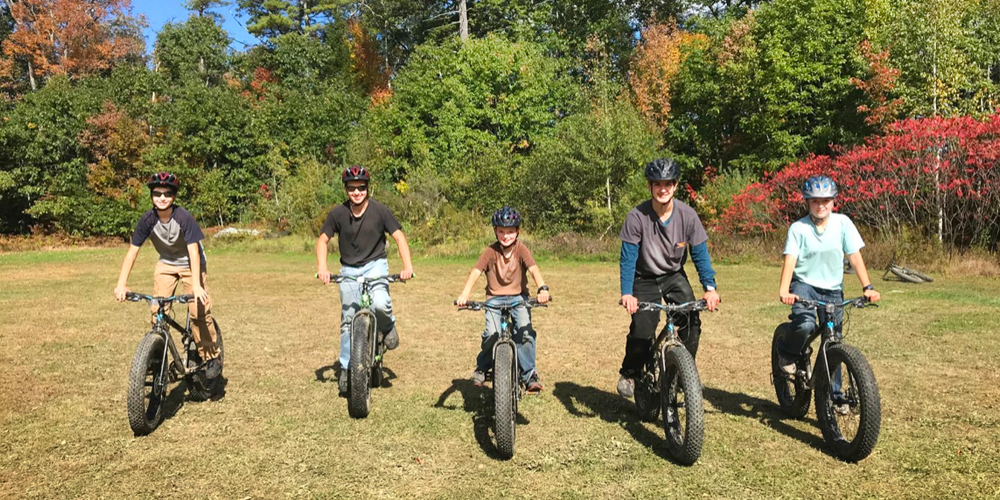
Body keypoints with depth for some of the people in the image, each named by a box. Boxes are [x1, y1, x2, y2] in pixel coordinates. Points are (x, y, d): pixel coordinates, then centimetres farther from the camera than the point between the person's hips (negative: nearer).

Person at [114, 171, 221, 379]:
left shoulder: (184, 217, -28)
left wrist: (196, 285, -41)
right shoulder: (148, 219, -18)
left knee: (199, 311, -14)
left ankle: (211, 357, 1)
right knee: (158, 311, -7)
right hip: (166, 264, 4)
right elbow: (132, 251, -16)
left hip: (190, 264, -3)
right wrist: (121, 284, -23)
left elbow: (193, 251, -32)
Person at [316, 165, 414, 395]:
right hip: (349, 269, 2)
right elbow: (323, 240, 0)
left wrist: (407, 265, -21)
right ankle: (346, 369, 17)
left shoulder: (379, 210, -11)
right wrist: (322, 267, -17)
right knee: (348, 320, 2)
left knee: (380, 303, -30)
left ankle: (388, 327, 5)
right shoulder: (338, 213, -8)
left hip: (375, 264, -2)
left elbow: (399, 236, -8)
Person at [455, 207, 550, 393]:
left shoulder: (521, 249, -5)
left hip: (518, 297, 0)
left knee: (525, 332, -22)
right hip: (495, 298, 0)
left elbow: (533, 269, -20)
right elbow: (476, 272, -18)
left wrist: (542, 288, -40)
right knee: (492, 334, -21)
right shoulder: (490, 252, -6)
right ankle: (482, 367, 8)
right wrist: (465, 294, -35)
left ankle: (529, 373, -5)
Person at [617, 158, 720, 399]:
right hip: (645, 280, -2)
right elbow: (628, 258, -20)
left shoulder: (687, 215, -15)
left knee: (692, 322, -17)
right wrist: (626, 293, -31)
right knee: (642, 331, -14)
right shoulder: (636, 217, -21)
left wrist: (710, 287, -21)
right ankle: (629, 374, 14)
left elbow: (700, 253, -10)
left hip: (675, 277, 2)